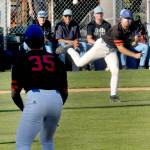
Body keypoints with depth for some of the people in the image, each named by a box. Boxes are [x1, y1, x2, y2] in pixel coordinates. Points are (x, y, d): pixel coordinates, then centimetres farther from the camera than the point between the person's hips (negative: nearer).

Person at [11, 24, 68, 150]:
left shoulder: (22, 60, 12)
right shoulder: (56, 60, 21)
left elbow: (15, 94, 10)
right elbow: (65, 92, 19)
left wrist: (24, 109, 27)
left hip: (35, 99, -4)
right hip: (57, 100, 4)